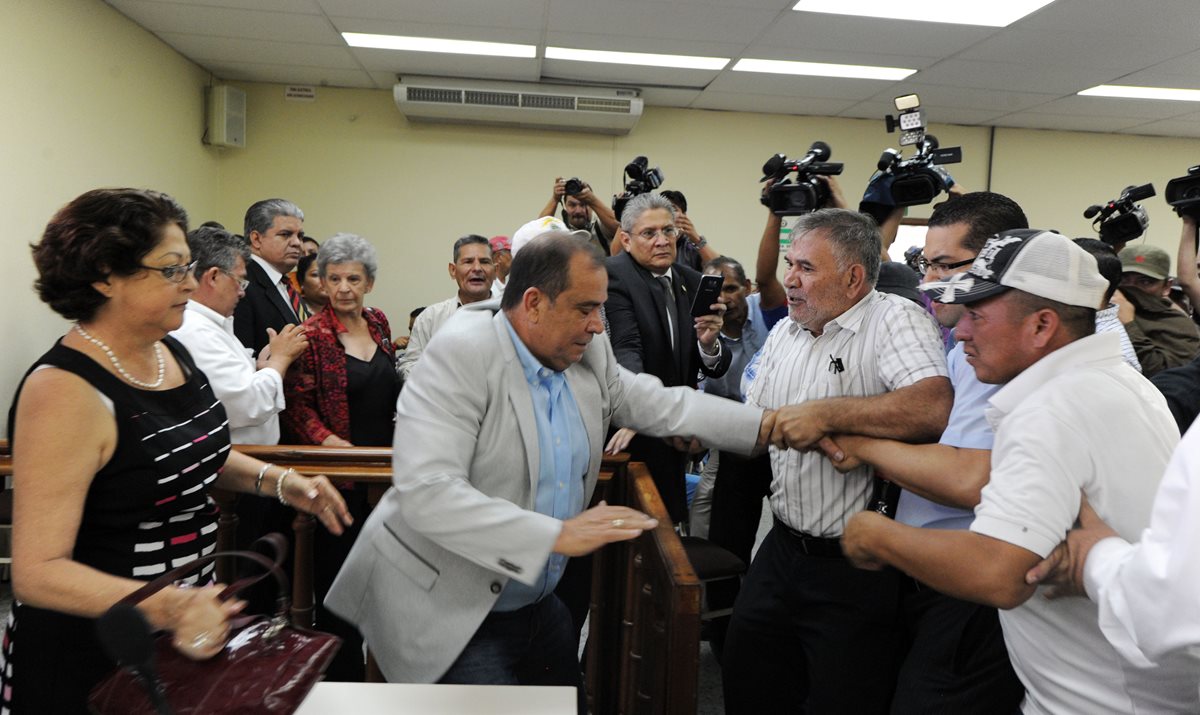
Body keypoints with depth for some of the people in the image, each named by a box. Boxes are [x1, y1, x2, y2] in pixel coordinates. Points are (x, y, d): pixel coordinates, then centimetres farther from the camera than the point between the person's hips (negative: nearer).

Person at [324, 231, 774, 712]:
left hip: (537, 599, 7)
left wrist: (767, 425, 1)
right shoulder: (461, 354, -23)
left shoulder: (589, 353, -1)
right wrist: (558, 535, -33)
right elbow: (426, 492, -31)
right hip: (451, 616, -7)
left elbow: (660, 405, 10)